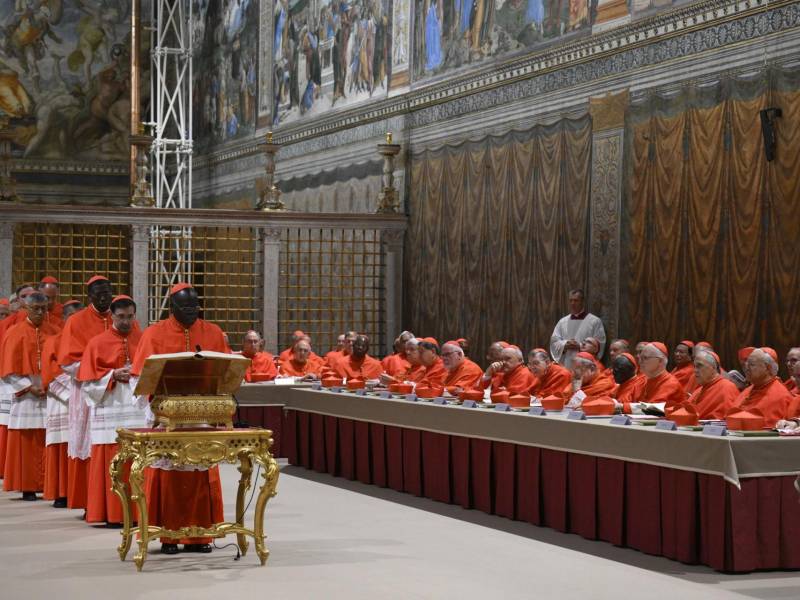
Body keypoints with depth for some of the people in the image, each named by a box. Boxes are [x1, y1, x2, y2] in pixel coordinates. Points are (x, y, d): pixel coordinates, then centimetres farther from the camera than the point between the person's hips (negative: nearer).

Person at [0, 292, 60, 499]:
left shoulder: (54, 332, 8)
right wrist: (29, 387, -11)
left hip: (51, 395, 2)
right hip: (26, 396, -2)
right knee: (26, 443, -1)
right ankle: (27, 487, 3)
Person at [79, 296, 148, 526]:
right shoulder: (97, 343, 5)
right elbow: (88, 381, 1)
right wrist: (113, 375, -12)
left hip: (138, 410, 2)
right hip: (110, 410, -2)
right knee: (112, 463, -3)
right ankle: (112, 514, 2)